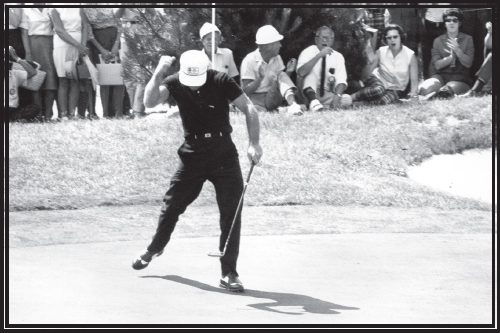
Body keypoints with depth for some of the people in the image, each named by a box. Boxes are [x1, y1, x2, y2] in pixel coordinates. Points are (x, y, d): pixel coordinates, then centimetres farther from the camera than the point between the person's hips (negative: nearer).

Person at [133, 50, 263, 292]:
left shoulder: (221, 82, -13)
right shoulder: (174, 83, -7)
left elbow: (249, 109, -11)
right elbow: (149, 102, -21)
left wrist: (254, 143, -21)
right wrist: (159, 72, -31)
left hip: (224, 154, -1)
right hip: (192, 154, 2)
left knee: (231, 212, -7)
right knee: (172, 206, 8)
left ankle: (228, 274, -1)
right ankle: (155, 248, 37)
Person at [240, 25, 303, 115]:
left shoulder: (277, 59, 9)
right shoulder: (250, 60, -9)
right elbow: (246, 91, -12)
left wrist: (288, 72, -6)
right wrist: (260, 78, -28)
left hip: (272, 98, 6)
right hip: (255, 99, -6)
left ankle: (292, 104, -40)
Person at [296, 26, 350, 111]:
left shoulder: (338, 57, 3)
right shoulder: (308, 52, -5)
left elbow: (341, 81, -7)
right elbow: (301, 72, -24)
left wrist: (338, 96, -28)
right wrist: (319, 55, -30)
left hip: (327, 96, 1)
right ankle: (313, 101, -46)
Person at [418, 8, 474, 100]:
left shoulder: (467, 39, 9)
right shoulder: (438, 41, 12)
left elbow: (468, 64, -1)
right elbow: (437, 65, 1)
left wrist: (457, 50, -16)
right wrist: (451, 57, -16)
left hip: (460, 78, -2)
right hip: (442, 76, 2)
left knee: (452, 87, -39)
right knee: (425, 89, -30)